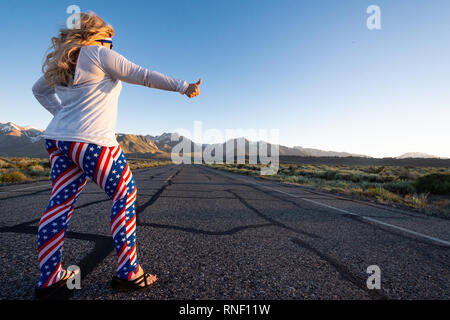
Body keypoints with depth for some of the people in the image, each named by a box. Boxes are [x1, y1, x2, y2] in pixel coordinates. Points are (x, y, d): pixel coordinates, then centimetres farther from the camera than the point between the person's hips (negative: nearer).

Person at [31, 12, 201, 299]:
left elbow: (39, 90, 32)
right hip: (92, 141, -8)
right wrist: (184, 86, -5)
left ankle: (49, 278, 19)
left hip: (59, 139, 9)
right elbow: (144, 76, -7)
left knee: (61, 202, 10)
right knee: (125, 196, 0)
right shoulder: (100, 55, -3)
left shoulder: (60, 62, 20)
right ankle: (128, 272, 5)